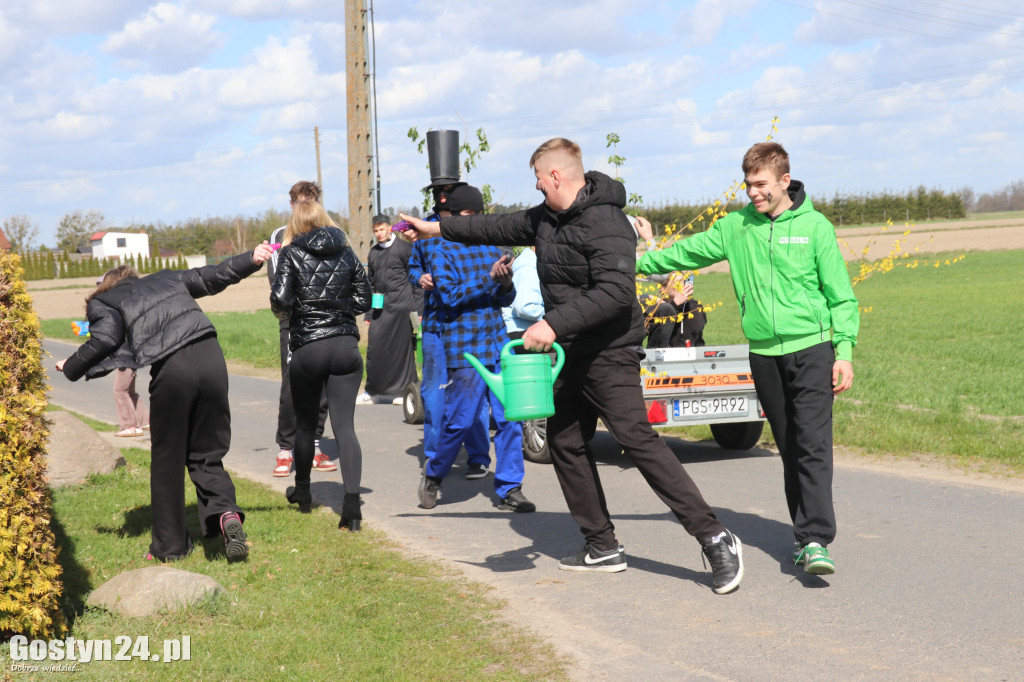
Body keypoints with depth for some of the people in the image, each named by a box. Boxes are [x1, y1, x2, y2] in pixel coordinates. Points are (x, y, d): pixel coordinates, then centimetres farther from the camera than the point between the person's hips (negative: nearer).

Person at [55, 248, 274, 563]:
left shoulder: (104, 303, 17)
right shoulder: (166, 278, 29)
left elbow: (106, 338, 2)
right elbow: (212, 276, 27)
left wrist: (71, 368, 15)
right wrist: (251, 259, 35)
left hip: (171, 370, -4)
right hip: (211, 357, 4)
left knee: (168, 461, 11)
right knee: (206, 454, 15)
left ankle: (170, 545, 21)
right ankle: (225, 511, -11)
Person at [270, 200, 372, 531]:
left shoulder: (291, 254, -2)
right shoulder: (347, 253, 7)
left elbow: (280, 299, -13)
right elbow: (363, 301, 8)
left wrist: (285, 312, 8)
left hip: (307, 348, -2)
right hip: (346, 346, 2)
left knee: (305, 423, 17)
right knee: (344, 424, -3)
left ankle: (302, 492, 34)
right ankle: (352, 501, -18)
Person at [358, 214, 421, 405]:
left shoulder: (404, 248, -2)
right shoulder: (373, 253, 16)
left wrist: (417, 308, -9)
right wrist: (369, 313, 17)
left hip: (401, 304, -5)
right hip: (381, 306, 5)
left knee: (402, 348, -1)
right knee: (374, 346, 0)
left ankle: (405, 391, 7)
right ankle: (371, 391, 9)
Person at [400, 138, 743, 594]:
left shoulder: (606, 224, -19)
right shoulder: (546, 217, 11)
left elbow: (615, 292, -30)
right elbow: (502, 228, 27)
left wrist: (554, 323, -31)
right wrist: (441, 228, 31)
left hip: (609, 355, -10)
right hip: (570, 355, 10)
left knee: (636, 438, -17)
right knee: (565, 442, 12)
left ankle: (715, 539, -18)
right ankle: (602, 547, 20)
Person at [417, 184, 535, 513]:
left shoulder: (492, 250, 14)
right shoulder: (443, 255, 0)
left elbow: (506, 299, 14)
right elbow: (450, 296, -12)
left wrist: (506, 283, -9)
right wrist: (489, 279, -20)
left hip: (498, 346, 5)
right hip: (464, 350, -5)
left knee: (509, 418, -1)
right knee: (460, 421, -3)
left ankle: (509, 489, 6)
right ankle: (433, 475, 21)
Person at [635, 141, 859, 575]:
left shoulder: (814, 226, -2)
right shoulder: (736, 227, 7)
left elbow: (841, 295, 0)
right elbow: (687, 253, 15)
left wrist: (844, 352, -7)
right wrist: (638, 262, 9)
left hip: (811, 348, -4)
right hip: (764, 354, 4)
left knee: (813, 444, -13)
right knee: (789, 449, 7)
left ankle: (816, 540, -18)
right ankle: (806, 537, 13)